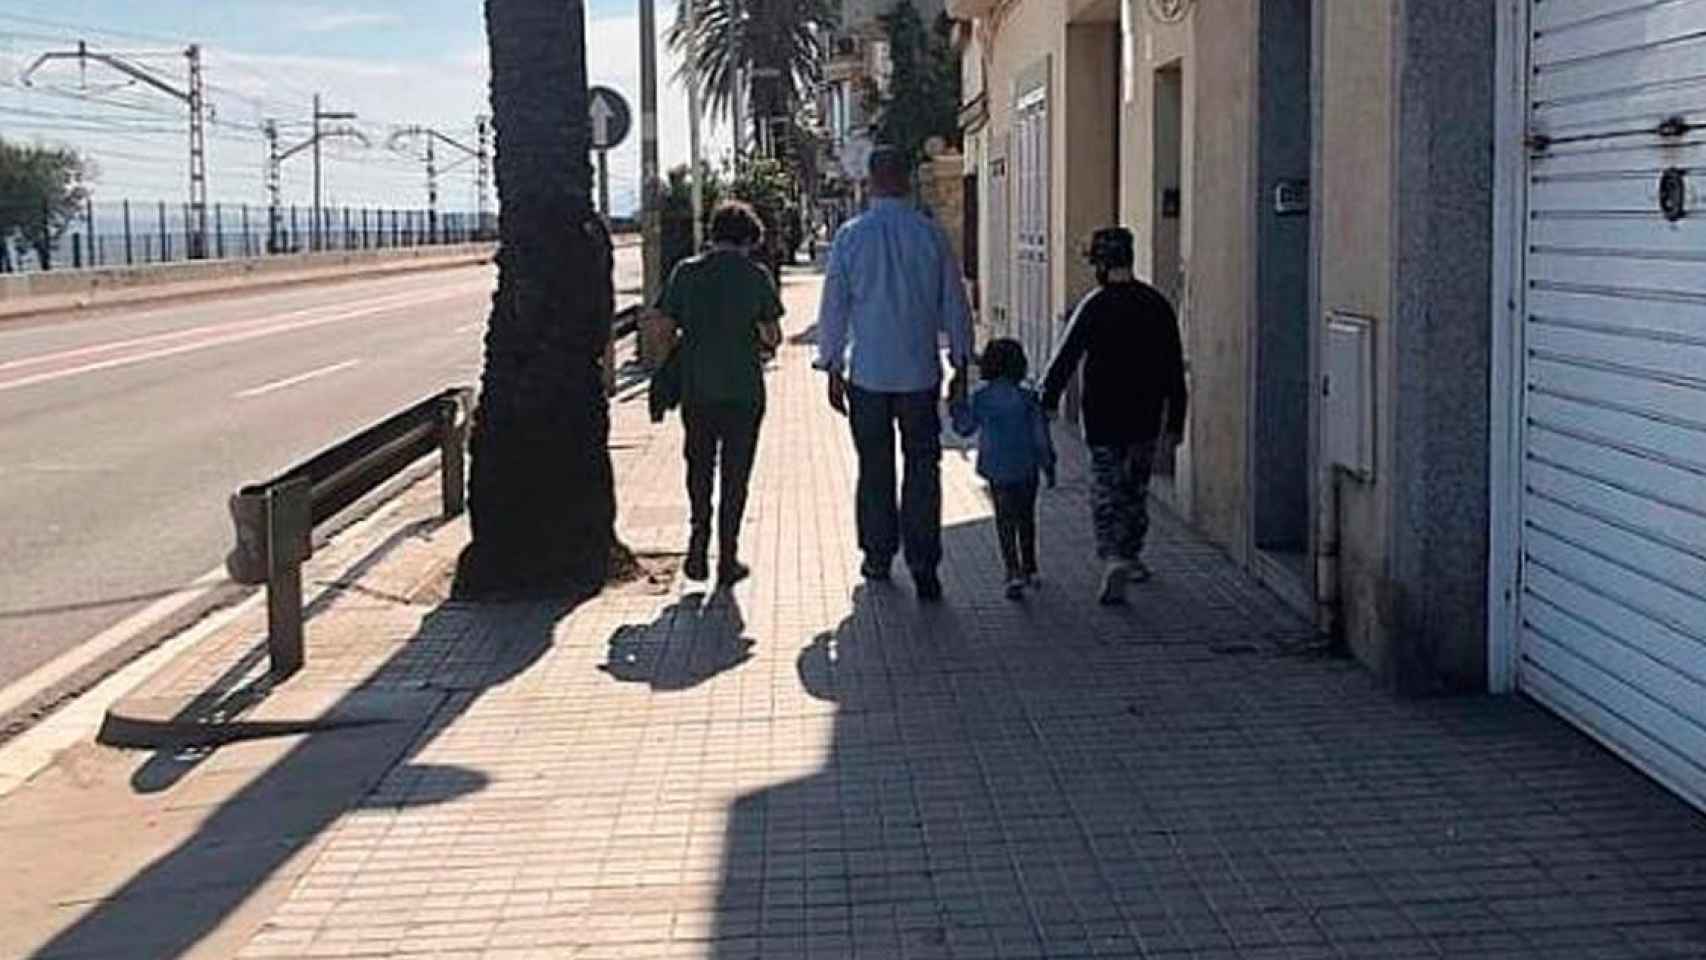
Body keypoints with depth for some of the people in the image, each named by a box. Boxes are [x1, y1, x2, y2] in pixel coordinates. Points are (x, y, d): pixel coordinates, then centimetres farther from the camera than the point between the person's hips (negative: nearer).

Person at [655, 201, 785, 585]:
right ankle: (727, 559, 11)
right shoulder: (755, 276, -5)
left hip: (696, 389, 1)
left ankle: (699, 538, 4)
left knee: (699, 467, 16)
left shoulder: (686, 272, -1)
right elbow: (773, 337, -4)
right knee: (735, 473, 8)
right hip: (744, 389, -1)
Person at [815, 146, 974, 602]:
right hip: (921, 372, 0)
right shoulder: (932, 235, -3)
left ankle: (878, 557, 22)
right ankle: (923, 565, -2)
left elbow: (833, 307, -1)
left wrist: (833, 370, 7)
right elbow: (954, 304, 2)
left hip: (867, 374, 0)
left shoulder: (850, 236, -4)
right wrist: (960, 366, 11)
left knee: (875, 468, 13)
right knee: (922, 467, 3)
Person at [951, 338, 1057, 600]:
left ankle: (1014, 572, -8)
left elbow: (965, 428, 3)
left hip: (997, 469, 0)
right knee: (1026, 518, 18)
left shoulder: (980, 398, -9)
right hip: (1026, 468, 0)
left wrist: (958, 405, 18)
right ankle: (1030, 569, 28)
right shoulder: (1028, 398, -10)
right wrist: (1048, 464, 5)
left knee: (1005, 520, 6)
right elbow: (1041, 435, -6)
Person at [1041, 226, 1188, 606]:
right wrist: (1175, 421, 12)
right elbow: (1174, 369, 7)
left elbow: (1067, 358, -10)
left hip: (1103, 418, -4)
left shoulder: (1095, 305, -10)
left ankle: (1113, 558, -18)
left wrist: (1048, 401, -1)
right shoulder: (1157, 304, 4)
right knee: (1136, 488, 18)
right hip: (1145, 418, 4)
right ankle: (1131, 555, 28)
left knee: (1106, 489, -1)